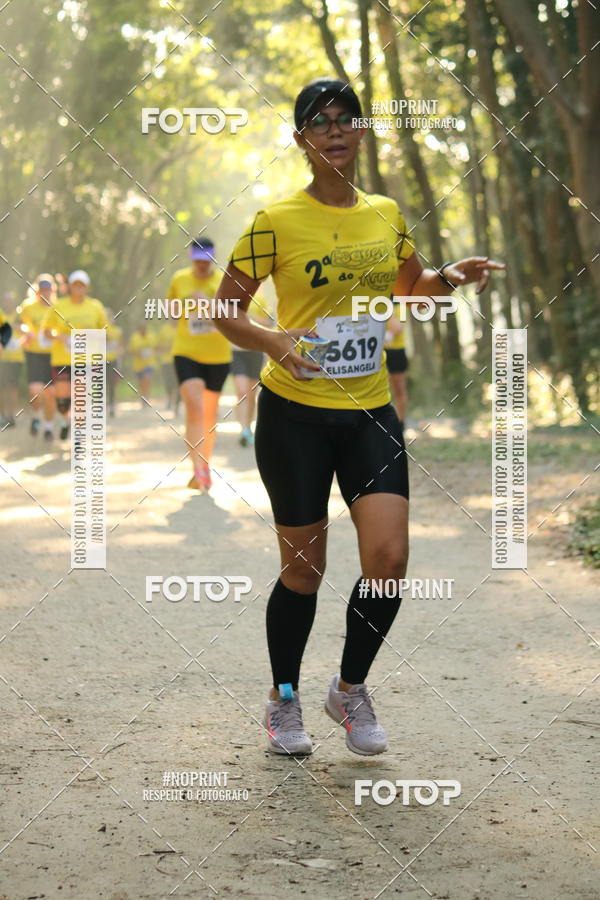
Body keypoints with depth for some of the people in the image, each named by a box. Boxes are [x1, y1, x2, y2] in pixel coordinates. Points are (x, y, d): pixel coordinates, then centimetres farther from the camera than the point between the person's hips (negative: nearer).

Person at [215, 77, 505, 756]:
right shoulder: (276, 221, -8)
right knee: (304, 569, 3)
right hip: (295, 414, -3)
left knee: (389, 559, -9)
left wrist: (451, 277, 3)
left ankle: (350, 688, 15)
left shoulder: (386, 213, 6)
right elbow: (226, 312, -4)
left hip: (371, 411, 4)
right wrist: (274, 341, -23)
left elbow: (411, 285, 25)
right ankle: (283, 699, 26)